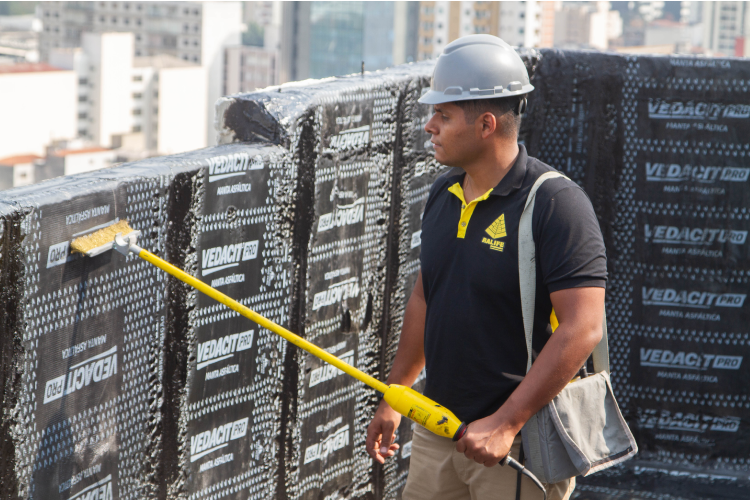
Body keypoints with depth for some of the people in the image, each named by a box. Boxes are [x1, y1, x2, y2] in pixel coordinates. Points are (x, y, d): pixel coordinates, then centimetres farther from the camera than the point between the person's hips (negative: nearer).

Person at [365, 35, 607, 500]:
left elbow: (583, 329, -22)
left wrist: (505, 423, -24)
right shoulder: (444, 195, 8)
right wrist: (393, 397, 22)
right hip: (437, 427, 7)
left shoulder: (557, 203, -16)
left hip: (520, 441, -7)